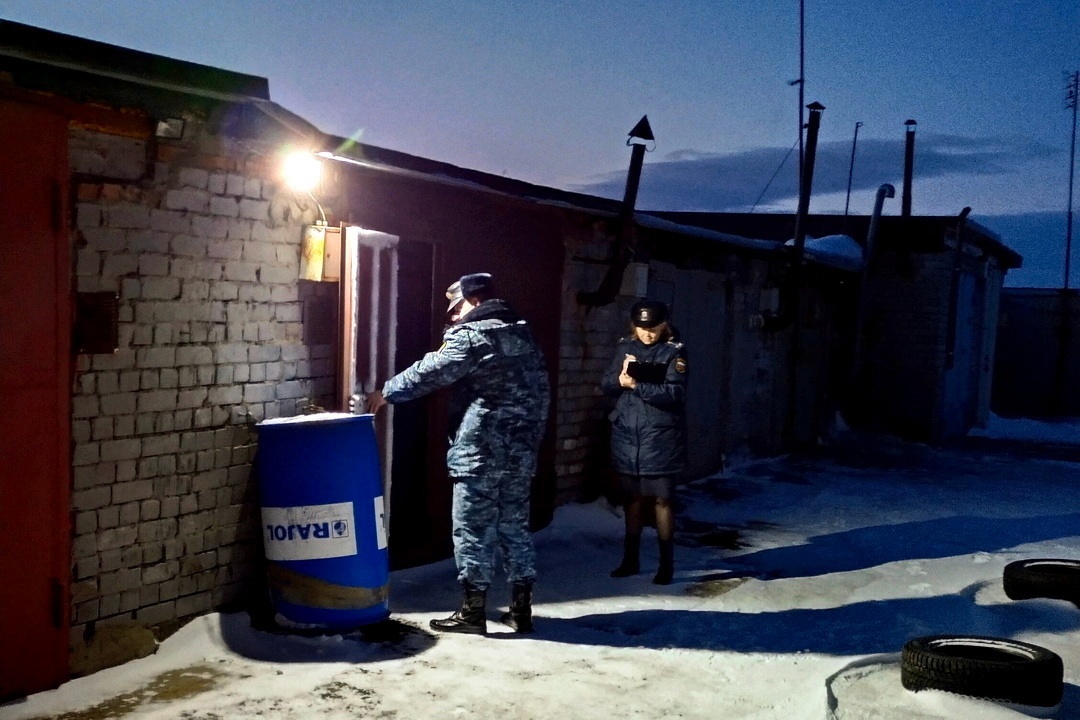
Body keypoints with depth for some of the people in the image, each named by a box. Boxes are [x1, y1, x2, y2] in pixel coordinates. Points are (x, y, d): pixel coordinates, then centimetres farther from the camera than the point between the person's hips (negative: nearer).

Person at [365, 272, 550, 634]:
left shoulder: (471, 336, -9)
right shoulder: (522, 333, 16)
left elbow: (428, 373, -5)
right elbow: (542, 391, 19)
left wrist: (387, 392, 7)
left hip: (481, 452, -8)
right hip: (520, 452, 8)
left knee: (473, 530, 1)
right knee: (514, 526, 13)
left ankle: (472, 611, 6)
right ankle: (521, 608, 17)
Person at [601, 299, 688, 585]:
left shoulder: (674, 352, -6)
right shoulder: (625, 348, 8)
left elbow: (674, 394, -17)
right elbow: (606, 384, 5)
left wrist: (636, 385, -24)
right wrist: (620, 380, -16)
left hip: (660, 440, -4)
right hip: (627, 436, 4)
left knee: (661, 500, 3)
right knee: (632, 499, 14)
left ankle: (666, 563, 14)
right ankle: (630, 558, 25)